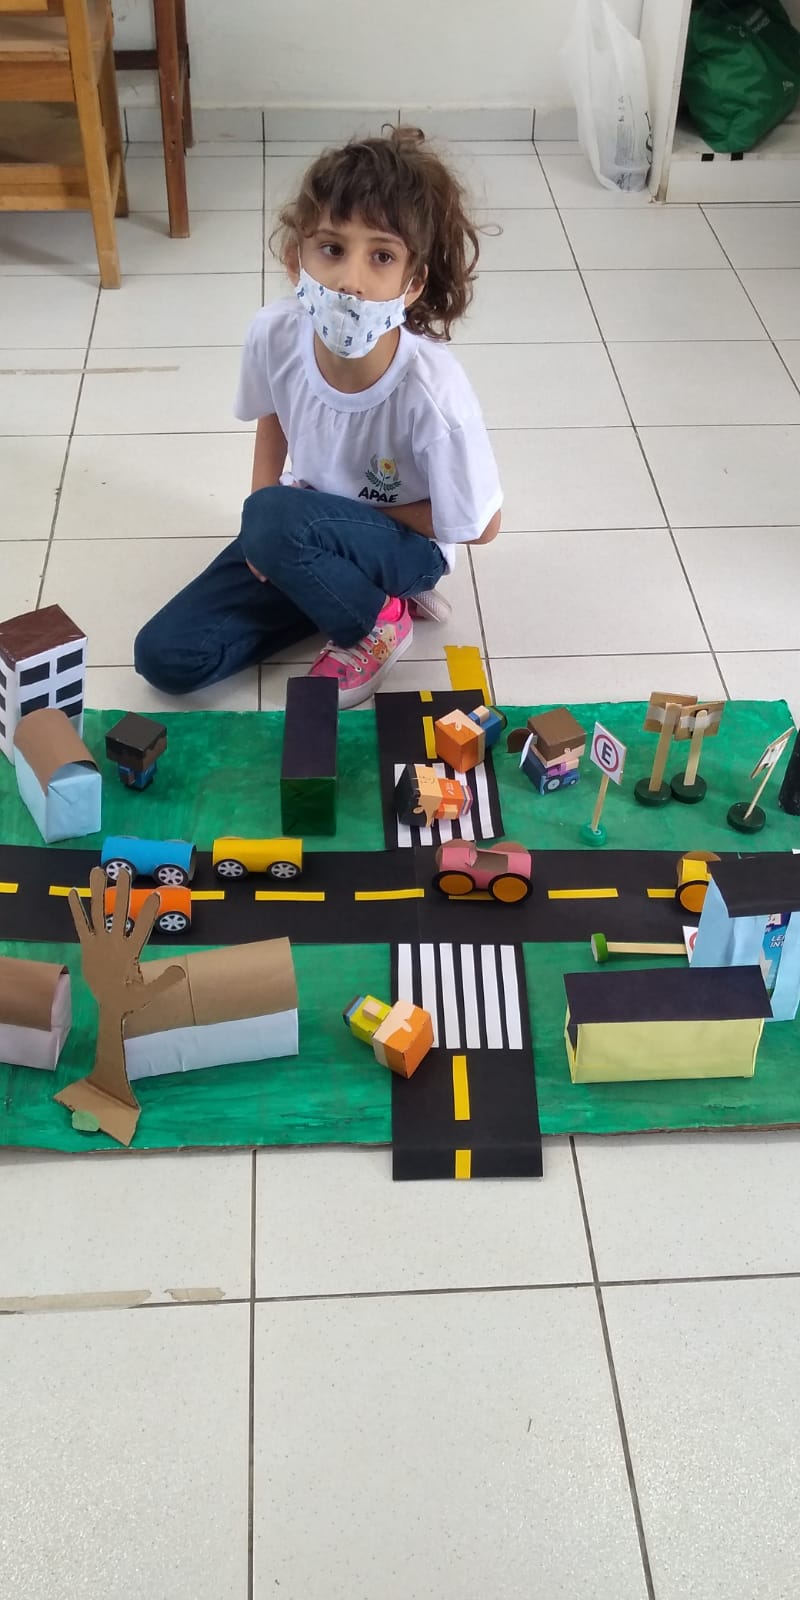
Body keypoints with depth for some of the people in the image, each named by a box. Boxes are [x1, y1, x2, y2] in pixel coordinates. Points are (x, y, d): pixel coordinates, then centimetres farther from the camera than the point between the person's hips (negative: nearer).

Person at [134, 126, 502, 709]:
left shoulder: (434, 394, -34)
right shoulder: (275, 334, -21)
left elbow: (481, 526, -18)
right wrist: (264, 515, -8)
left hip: (406, 540, -5)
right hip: (305, 526, 5)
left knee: (279, 519, -36)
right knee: (164, 656, -3)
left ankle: (376, 623, -5)